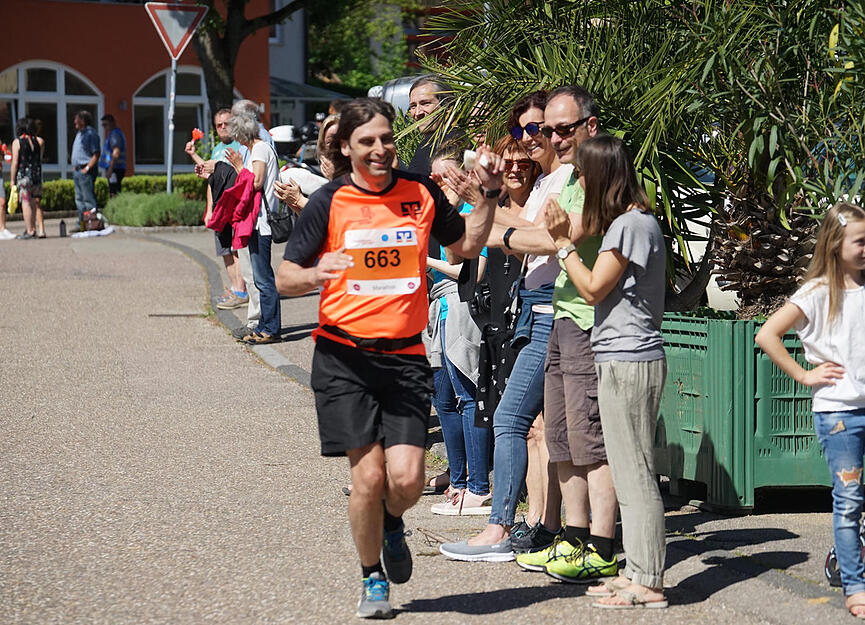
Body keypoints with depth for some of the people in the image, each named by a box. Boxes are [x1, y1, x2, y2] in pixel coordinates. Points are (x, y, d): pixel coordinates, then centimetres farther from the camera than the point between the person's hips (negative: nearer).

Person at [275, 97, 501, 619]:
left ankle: (393, 526, 27)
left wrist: (490, 194, 7)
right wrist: (316, 273, -24)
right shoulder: (328, 203, -3)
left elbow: (467, 245, 21)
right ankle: (372, 579, 18)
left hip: (406, 356, 2)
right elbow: (285, 278, -2)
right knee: (369, 475, -6)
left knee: (407, 478, -10)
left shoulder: (420, 193, 6)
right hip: (345, 356, -2)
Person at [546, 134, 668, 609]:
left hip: (628, 363, -10)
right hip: (626, 360, 10)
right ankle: (637, 573, 18)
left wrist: (563, 242, -5)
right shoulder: (637, 221, 17)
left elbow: (593, 288, -13)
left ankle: (648, 584, -4)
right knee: (630, 475, 13)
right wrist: (568, 238, 16)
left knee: (635, 475, -7)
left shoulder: (629, 224, -14)